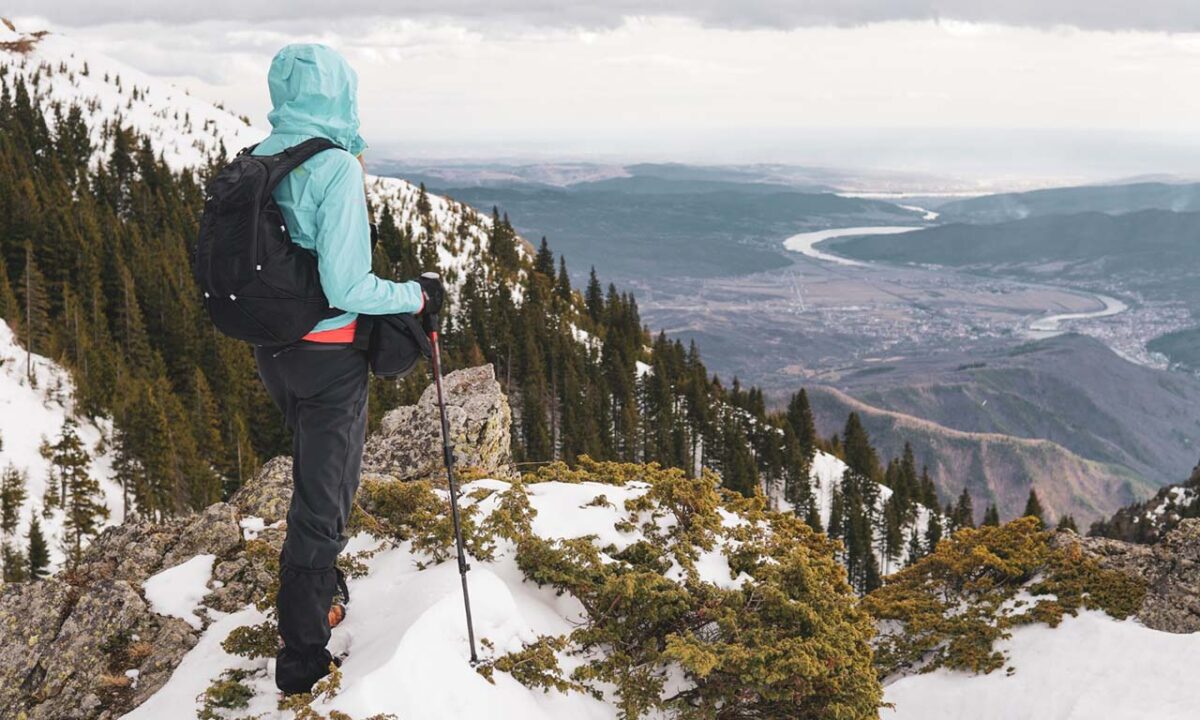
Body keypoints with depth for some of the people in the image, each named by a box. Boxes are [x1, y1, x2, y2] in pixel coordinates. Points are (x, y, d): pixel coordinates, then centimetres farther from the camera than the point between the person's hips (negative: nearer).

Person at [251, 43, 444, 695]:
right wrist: (417, 295, -11)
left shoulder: (256, 162, 3)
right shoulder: (337, 169, -20)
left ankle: (321, 595, 47)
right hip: (328, 356, -7)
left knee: (318, 471, 28)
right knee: (321, 498, 6)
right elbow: (346, 288, -24)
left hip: (270, 348, 7)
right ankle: (302, 656, 18)